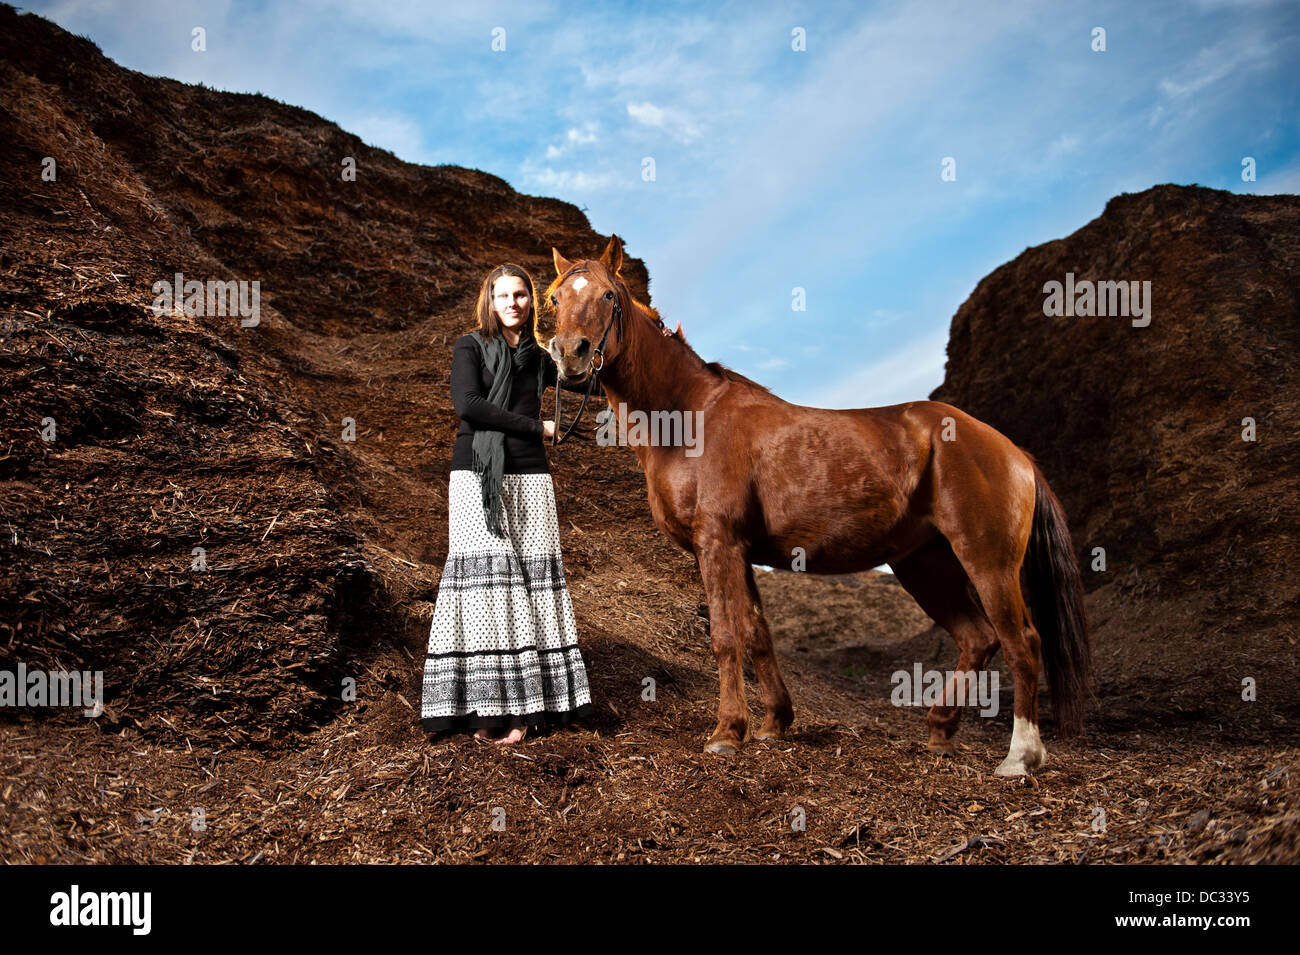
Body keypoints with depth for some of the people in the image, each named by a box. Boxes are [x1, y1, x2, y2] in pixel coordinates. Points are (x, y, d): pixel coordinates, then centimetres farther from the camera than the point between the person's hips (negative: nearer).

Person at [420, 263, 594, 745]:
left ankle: (524, 705, -3)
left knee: (531, 583, -4)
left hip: (529, 478, 4)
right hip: (477, 475, -3)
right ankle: (482, 705, -8)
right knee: (483, 580, -9)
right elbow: (467, 403, -11)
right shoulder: (470, 347, 5)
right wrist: (536, 426, -7)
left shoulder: (538, 358, 16)